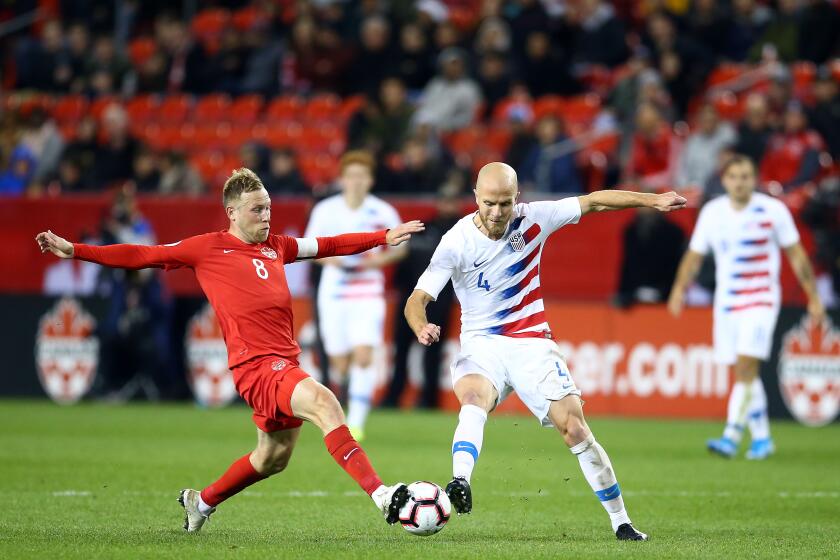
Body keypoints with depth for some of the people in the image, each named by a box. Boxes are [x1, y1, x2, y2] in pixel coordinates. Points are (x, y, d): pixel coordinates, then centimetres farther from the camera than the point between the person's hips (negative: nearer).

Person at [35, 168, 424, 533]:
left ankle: (201, 502, 43)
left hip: (285, 363, 8)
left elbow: (329, 246, 32)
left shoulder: (276, 247, 18)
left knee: (273, 457, 20)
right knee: (324, 403, -29)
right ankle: (381, 495, -37)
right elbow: (141, 256, 5)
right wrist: (74, 251, 1)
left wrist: (384, 237, 34)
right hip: (255, 364, -8)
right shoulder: (207, 248, 2)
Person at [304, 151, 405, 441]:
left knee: (364, 356, -17)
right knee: (340, 362, 4)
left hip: (368, 291, -1)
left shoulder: (383, 212, -4)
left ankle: (356, 422, -14)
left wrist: (380, 259, -12)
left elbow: (400, 246, 8)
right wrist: (331, 259, -13)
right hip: (334, 291, 2)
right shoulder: (325, 210, -2)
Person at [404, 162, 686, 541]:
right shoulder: (456, 242, -12)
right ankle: (460, 485, -56)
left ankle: (621, 522, 3)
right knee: (473, 400, -36)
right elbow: (417, 299, -14)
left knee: (576, 430, -9)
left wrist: (652, 200, 3)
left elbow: (593, 201, 5)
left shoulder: (533, 219, -6)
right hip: (481, 345, -2)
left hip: (531, 343, 2)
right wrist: (421, 327, -36)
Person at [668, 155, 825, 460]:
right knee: (744, 373, 8)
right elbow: (694, 256, 8)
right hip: (726, 302, 4)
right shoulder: (711, 212, 4)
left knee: (746, 368, -17)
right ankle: (761, 436, 21)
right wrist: (680, 289, -9)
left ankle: (731, 437, -22)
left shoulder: (773, 210, -5)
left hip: (761, 300, -4)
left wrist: (813, 297, 3)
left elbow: (796, 255, 2)